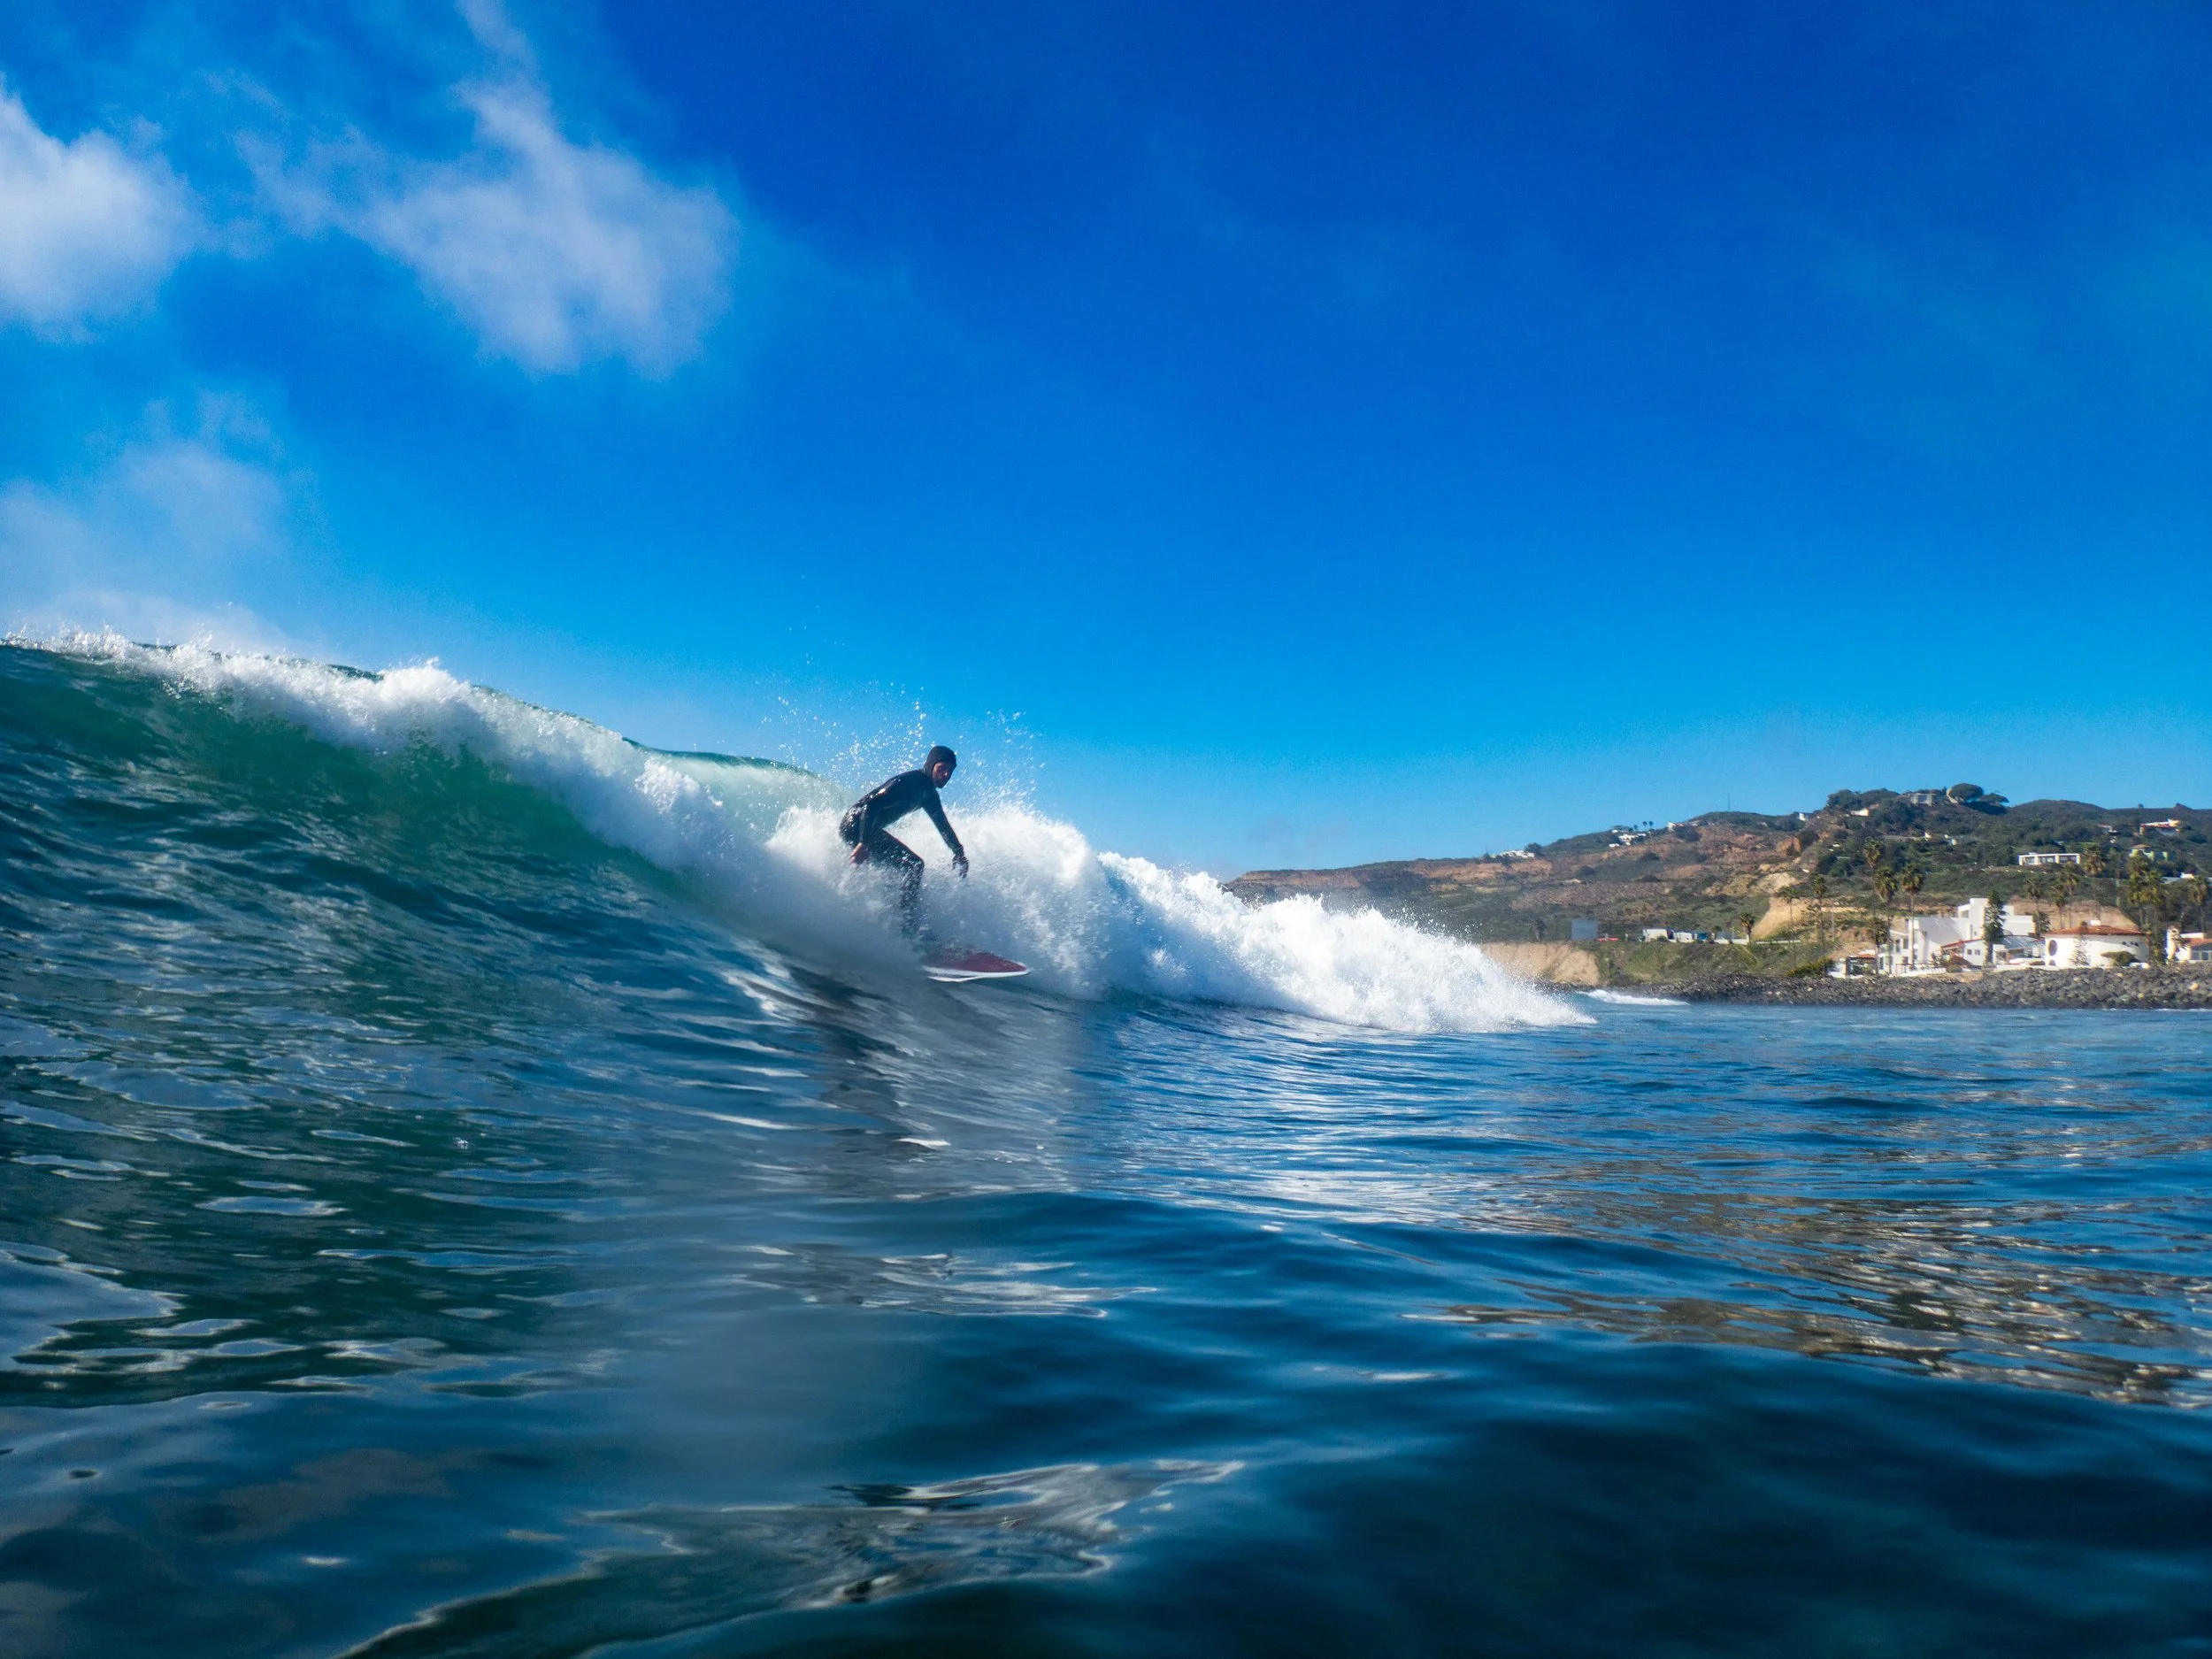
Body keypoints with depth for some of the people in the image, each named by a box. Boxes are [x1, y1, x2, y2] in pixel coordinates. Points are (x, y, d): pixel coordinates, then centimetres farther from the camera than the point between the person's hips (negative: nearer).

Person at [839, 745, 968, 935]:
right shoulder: (907, 782, -18)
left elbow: (943, 826, 22)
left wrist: (959, 854, 17)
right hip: (856, 825, -11)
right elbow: (871, 806, -27)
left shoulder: (928, 793, 11)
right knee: (912, 864, -17)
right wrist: (864, 843, -34)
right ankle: (909, 928, -22)